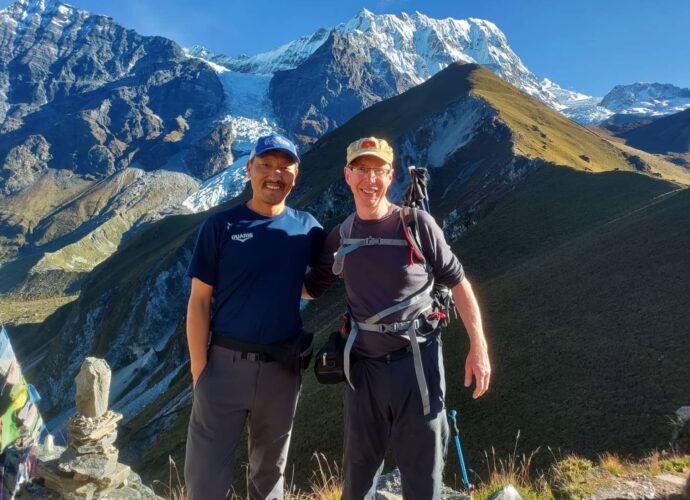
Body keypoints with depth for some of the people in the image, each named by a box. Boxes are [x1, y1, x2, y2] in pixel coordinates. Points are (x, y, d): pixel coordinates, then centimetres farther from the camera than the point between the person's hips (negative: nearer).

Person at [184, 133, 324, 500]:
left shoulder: (307, 229, 2)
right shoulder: (221, 226, -4)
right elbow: (200, 300, -4)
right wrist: (199, 367, -9)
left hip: (282, 369, 2)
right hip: (225, 363, -2)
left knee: (269, 470, 19)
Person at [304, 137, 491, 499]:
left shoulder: (416, 224, -7)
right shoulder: (339, 238, 3)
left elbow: (457, 281, -1)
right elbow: (311, 287, 16)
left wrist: (478, 346, -4)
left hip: (417, 360, -3)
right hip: (363, 365, 3)